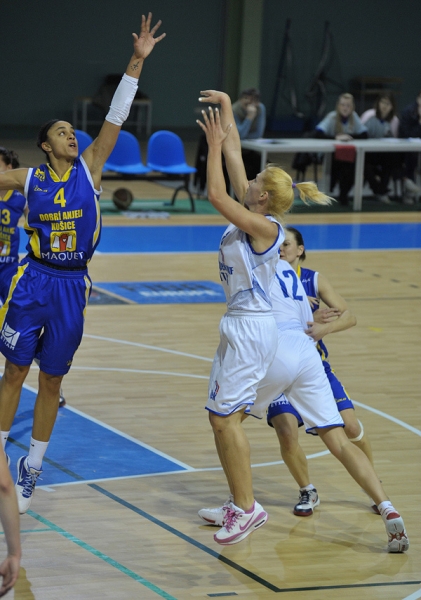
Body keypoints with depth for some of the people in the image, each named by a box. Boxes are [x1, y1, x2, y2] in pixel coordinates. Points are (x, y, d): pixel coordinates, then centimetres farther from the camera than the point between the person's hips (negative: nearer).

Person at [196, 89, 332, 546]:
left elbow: (216, 195, -24)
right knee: (221, 417, 11)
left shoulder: (265, 226, -18)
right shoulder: (253, 214, 5)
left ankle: (247, 507, -3)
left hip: (251, 330, -10)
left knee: (226, 418, -9)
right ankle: (241, 504, 17)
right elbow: (235, 155, 10)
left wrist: (214, 144, -16)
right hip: (240, 326, 10)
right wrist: (226, 109, 10)